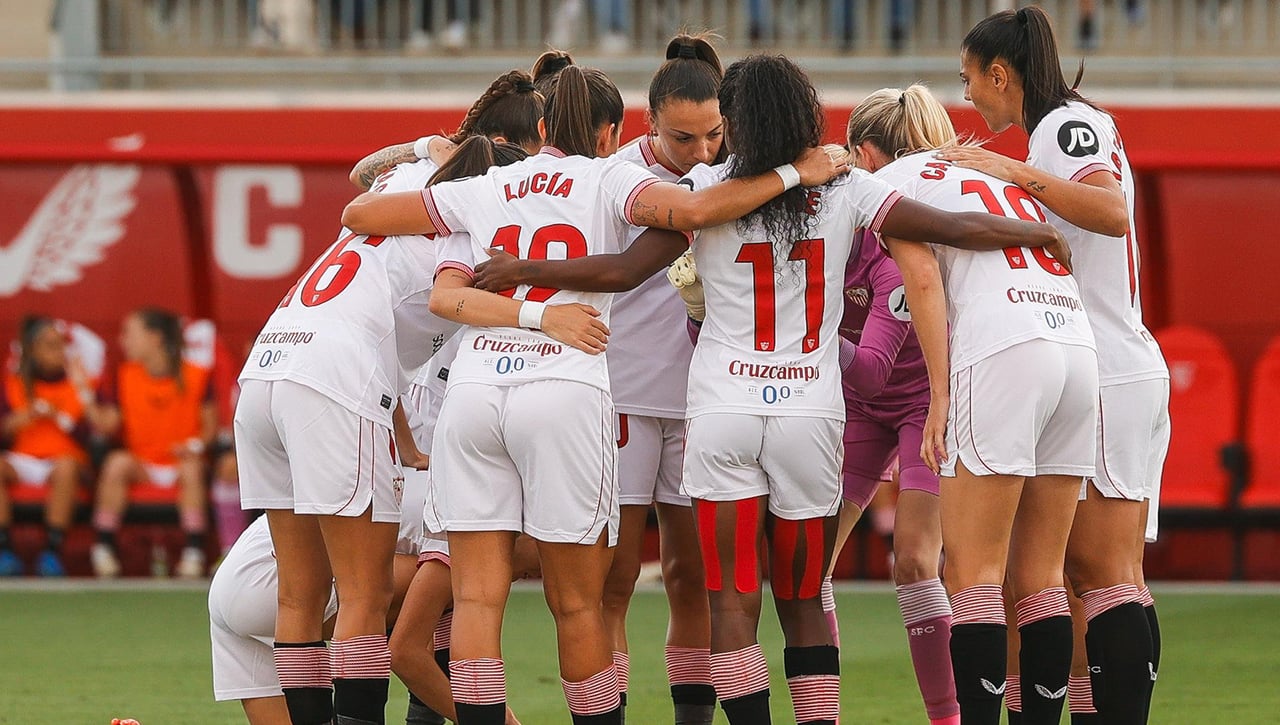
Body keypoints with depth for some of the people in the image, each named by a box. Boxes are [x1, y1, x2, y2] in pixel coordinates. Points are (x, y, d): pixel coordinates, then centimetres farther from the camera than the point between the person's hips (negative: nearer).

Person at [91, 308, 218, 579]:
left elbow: (210, 425, 2)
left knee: (192, 467, -36)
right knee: (117, 462, -30)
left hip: (181, 461, -2)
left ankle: (194, 552, -29)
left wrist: (196, 445, -17)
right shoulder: (125, 376, 6)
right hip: (141, 464, 2)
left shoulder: (196, 377, -3)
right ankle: (104, 548, -26)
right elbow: (108, 425, 0)